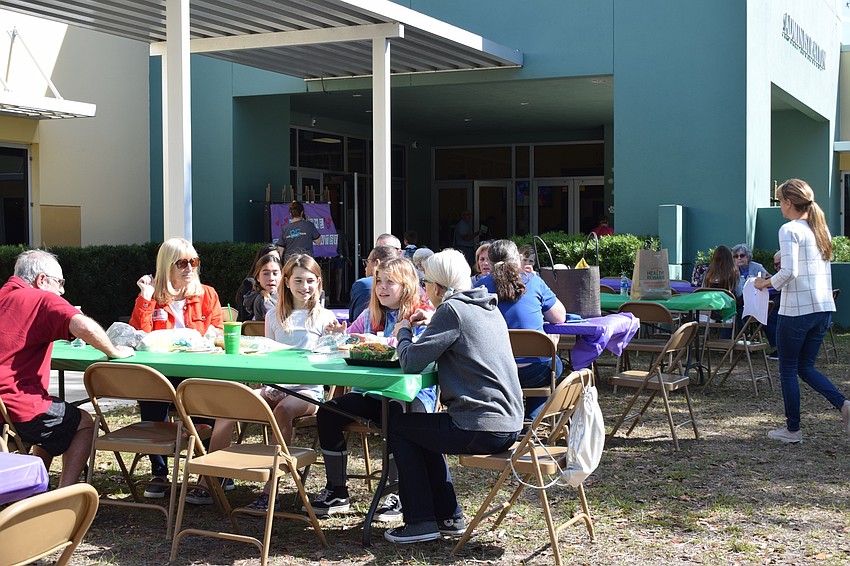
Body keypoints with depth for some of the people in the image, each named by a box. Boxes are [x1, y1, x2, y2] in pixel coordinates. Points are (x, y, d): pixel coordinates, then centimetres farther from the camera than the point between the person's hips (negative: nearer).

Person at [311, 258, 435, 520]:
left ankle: (399, 496, -16)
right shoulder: (371, 314, 18)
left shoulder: (422, 314, -1)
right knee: (327, 413, -15)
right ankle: (337, 492, -2)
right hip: (371, 391, 6)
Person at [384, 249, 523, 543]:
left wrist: (403, 332, 4)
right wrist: (432, 325, 19)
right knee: (422, 428, 29)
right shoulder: (488, 308, 14)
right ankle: (449, 516, 29)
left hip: (481, 430, -9)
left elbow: (411, 362, -15)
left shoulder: (452, 310, -12)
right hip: (509, 425, 9)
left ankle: (421, 522, 12)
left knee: (398, 425, 12)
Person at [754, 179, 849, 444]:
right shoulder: (821, 228, 13)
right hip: (824, 308, 8)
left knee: (788, 369, 6)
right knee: (806, 367, 17)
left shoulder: (790, 230, -11)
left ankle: (792, 430, 12)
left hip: (797, 309, -7)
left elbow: (789, 271, -20)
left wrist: (767, 283, -4)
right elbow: (821, 268, 16)